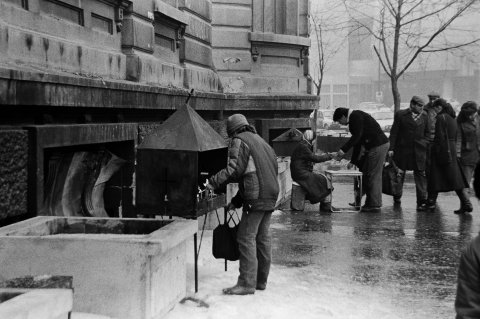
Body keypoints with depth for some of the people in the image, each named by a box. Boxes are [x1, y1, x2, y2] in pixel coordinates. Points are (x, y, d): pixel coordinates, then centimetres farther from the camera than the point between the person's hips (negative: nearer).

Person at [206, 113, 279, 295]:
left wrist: (213, 182, -13)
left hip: (256, 198, -9)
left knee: (246, 238, -7)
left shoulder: (239, 141, -3)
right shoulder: (260, 141, 25)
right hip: (271, 196, 9)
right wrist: (237, 201, 27)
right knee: (262, 237, 14)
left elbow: (235, 169, -18)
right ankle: (261, 280, 21)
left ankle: (247, 283, -10)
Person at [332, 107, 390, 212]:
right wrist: (354, 161, 23)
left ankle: (375, 205, -2)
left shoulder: (356, 116, -11)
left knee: (373, 175, -6)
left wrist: (343, 150, -19)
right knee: (366, 174, 12)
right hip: (373, 146, 10)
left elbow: (357, 136, -19)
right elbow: (358, 142, 23)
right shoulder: (354, 118, 20)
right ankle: (369, 202, 17)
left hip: (378, 146, -10)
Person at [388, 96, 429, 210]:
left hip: (419, 150, 2)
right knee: (399, 174, 10)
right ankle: (397, 196, 30)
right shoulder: (401, 115, -4)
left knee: (420, 175, -4)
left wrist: (425, 144, 1)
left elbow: (427, 132, 16)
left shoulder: (424, 116, 7)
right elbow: (394, 132, -3)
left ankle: (422, 201, -4)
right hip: (402, 149, -2)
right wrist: (391, 148, -7)